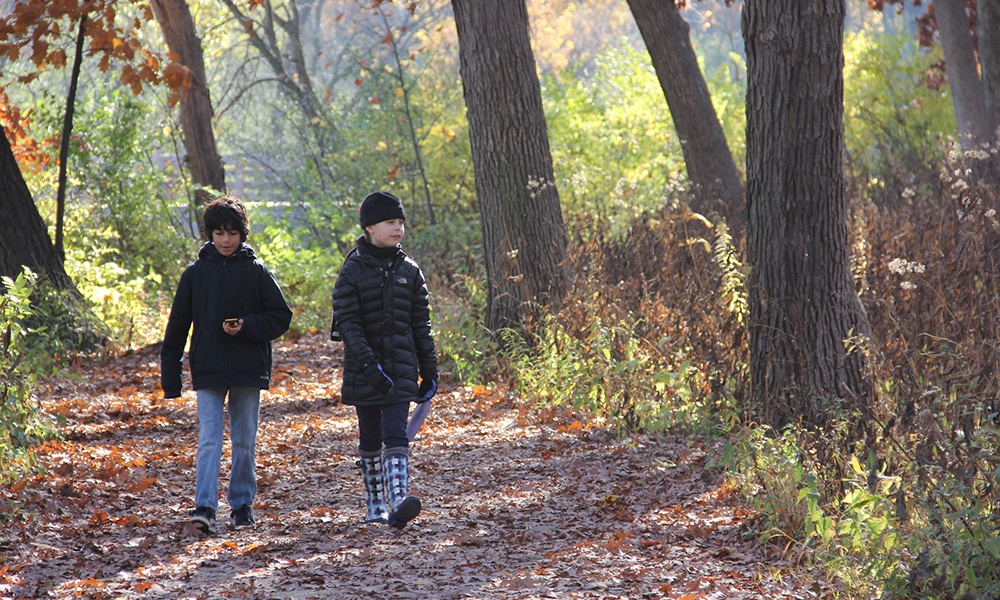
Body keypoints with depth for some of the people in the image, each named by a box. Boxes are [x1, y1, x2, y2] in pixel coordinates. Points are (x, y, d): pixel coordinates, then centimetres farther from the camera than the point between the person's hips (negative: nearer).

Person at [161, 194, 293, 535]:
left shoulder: (256, 271, 2)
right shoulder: (196, 273, 4)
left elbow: (281, 316, 3)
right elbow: (177, 327, 7)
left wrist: (248, 326, -15)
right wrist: (170, 376, 5)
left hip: (248, 369, 0)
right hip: (207, 371, 0)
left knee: (245, 442, 8)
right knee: (208, 440, -10)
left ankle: (242, 504, 21)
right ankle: (205, 507, -16)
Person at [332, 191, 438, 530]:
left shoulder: (409, 271, 7)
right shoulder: (352, 271, -4)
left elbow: (421, 325, 10)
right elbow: (347, 323, -11)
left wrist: (429, 372, 9)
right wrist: (368, 363, -22)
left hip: (401, 369, 1)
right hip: (365, 371, -1)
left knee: (395, 434, -11)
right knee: (370, 438, 8)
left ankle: (398, 503, -22)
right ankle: (375, 507, 19)